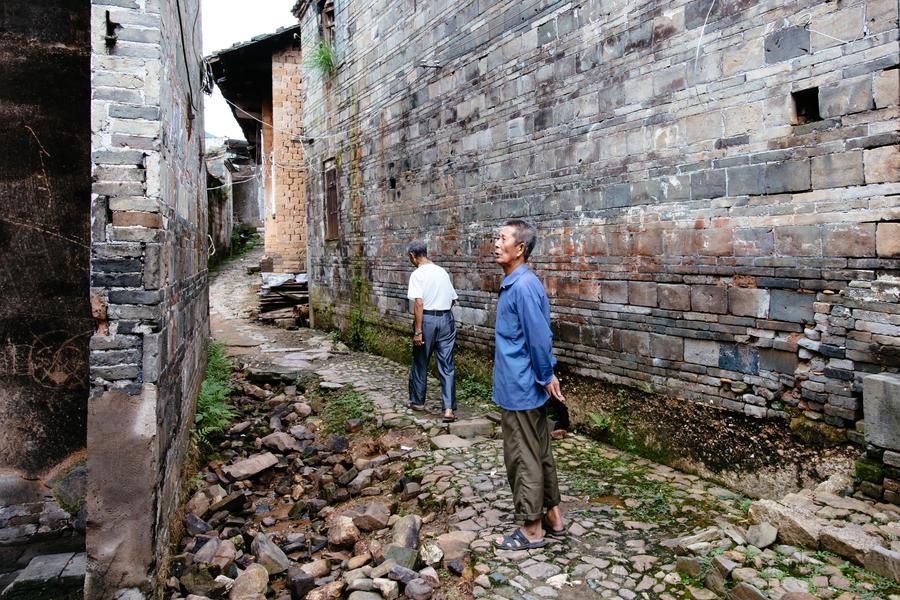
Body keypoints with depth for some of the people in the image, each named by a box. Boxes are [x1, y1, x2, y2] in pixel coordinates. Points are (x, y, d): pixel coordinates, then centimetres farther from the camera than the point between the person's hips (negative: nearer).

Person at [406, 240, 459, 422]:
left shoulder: (418, 274, -9)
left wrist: (418, 330, -18)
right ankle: (449, 409, -2)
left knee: (420, 363, 13)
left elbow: (419, 303, -19)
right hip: (446, 319, 5)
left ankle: (418, 401, 28)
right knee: (446, 365, 4)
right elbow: (453, 299, 15)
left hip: (427, 319, -5)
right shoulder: (442, 272, 10)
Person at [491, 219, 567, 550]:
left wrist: (545, 378, -11)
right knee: (539, 453, 17)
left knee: (522, 458, 2)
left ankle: (531, 530, 16)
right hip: (524, 387, 10)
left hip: (520, 389, -10)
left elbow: (539, 338, -21)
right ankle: (553, 517, 30)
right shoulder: (513, 284, 10)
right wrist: (546, 375, 17)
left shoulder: (523, 286, -21)